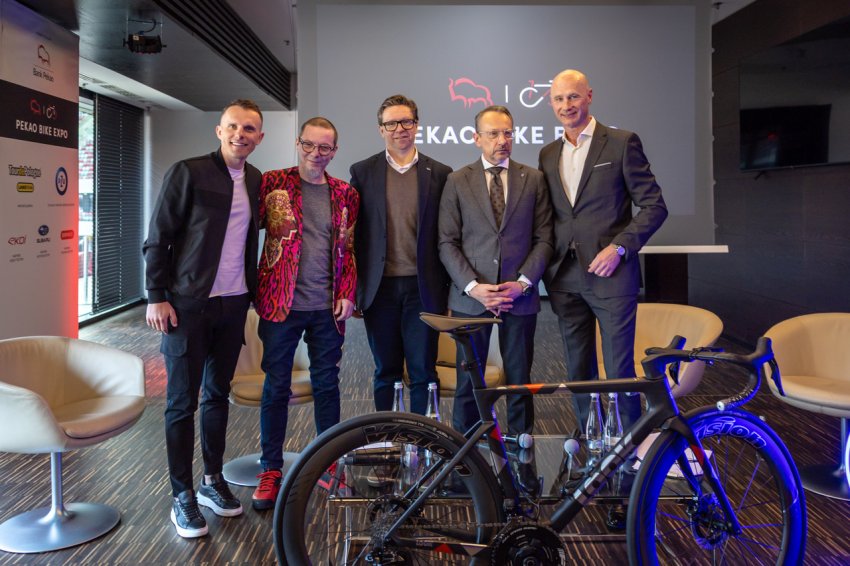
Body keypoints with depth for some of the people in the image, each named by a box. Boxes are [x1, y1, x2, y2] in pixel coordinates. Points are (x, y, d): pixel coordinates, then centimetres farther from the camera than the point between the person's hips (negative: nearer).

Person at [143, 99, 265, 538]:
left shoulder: (256, 181, 8)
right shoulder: (188, 172, -7)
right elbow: (158, 238, -7)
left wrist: (253, 293, 7)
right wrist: (157, 297, -10)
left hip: (234, 305, 5)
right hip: (187, 304, -5)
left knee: (218, 395, 13)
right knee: (183, 401, 3)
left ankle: (212, 480, 27)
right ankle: (182, 496, 15)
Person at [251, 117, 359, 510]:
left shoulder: (345, 194, 7)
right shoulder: (273, 184, 0)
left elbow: (349, 249, 10)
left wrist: (346, 293, 0)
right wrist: (258, 292, -7)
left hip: (328, 308, 2)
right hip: (282, 304, -2)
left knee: (327, 385, 12)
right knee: (276, 388, 7)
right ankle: (270, 470, 20)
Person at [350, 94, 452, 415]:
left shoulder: (439, 173, 5)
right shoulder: (363, 171, 6)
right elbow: (353, 232, 5)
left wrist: (450, 287, 1)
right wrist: (354, 288, 0)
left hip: (423, 288, -1)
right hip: (380, 288, 1)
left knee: (423, 372, 4)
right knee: (386, 372, 10)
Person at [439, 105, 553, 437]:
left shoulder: (533, 179, 8)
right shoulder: (457, 181, 6)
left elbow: (543, 238, 5)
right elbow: (447, 242, 1)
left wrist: (523, 283, -8)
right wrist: (473, 286, -10)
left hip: (519, 297, 1)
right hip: (470, 297, -1)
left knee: (520, 381, 7)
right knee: (468, 382, 4)